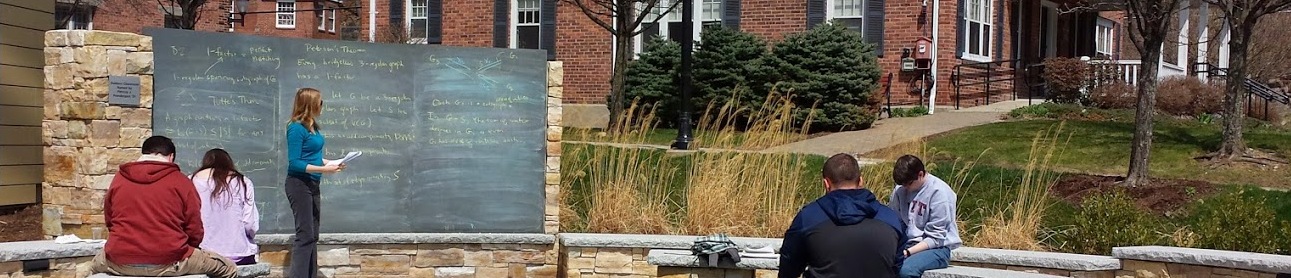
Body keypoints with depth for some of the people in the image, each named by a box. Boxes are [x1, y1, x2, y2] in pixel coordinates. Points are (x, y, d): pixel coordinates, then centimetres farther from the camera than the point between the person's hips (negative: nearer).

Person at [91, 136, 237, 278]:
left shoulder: (118, 179, 8)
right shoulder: (181, 182, -2)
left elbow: (109, 221, 18)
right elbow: (195, 231, -2)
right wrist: (180, 250, 18)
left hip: (120, 263, 4)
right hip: (168, 262, -4)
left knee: (96, 263, 40)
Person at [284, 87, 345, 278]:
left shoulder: (312, 126, 8)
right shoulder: (296, 128, -16)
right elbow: (294, 163, -20)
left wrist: (331, 163, 5)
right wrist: (323, 169, -24)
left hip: (312, 185, 9)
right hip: (299, 185, -9)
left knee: (313, 235, 12)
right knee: (305, 235, -8)